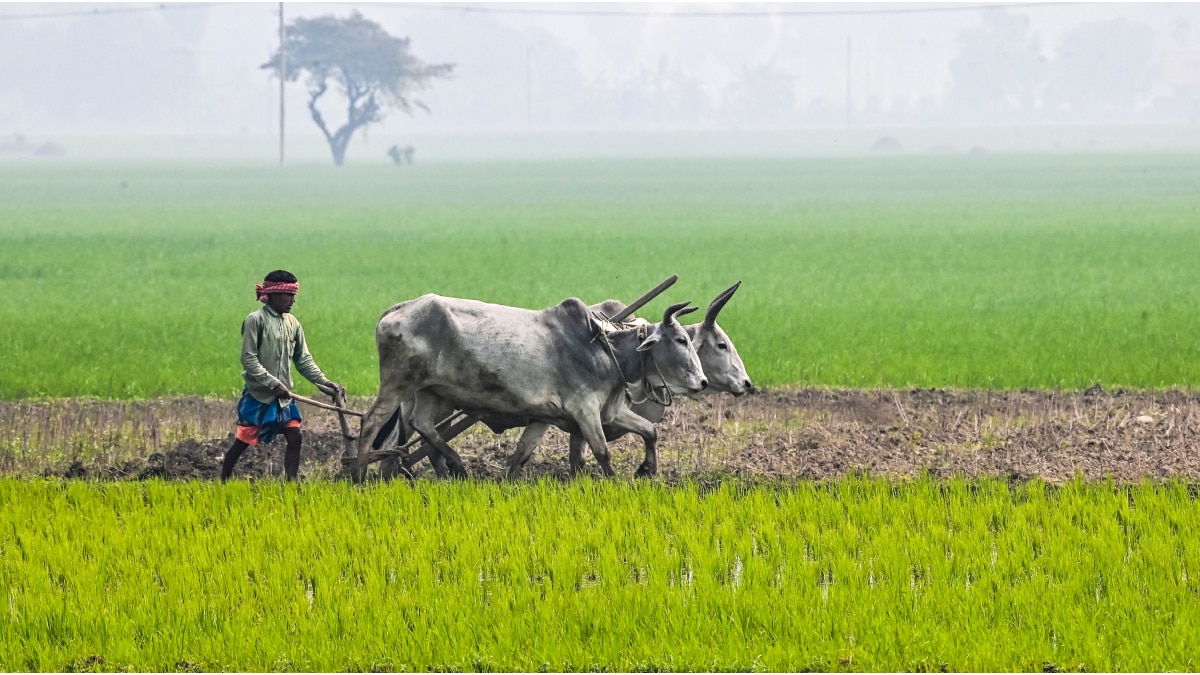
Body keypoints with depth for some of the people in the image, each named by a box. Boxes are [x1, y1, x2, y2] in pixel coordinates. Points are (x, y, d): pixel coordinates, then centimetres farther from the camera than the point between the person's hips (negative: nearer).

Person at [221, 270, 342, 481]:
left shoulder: (292, 323, 8)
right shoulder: (256, 320, -11)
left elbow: (304, 360, 11)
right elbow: (248, 359, -16)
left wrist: (324, 382, -2)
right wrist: (273, 384, -22)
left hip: (283, 397, 6)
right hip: (258, 394, -6)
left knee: (294, 437, -4)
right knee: (242, 441, 0)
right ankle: (223, 483, 12)